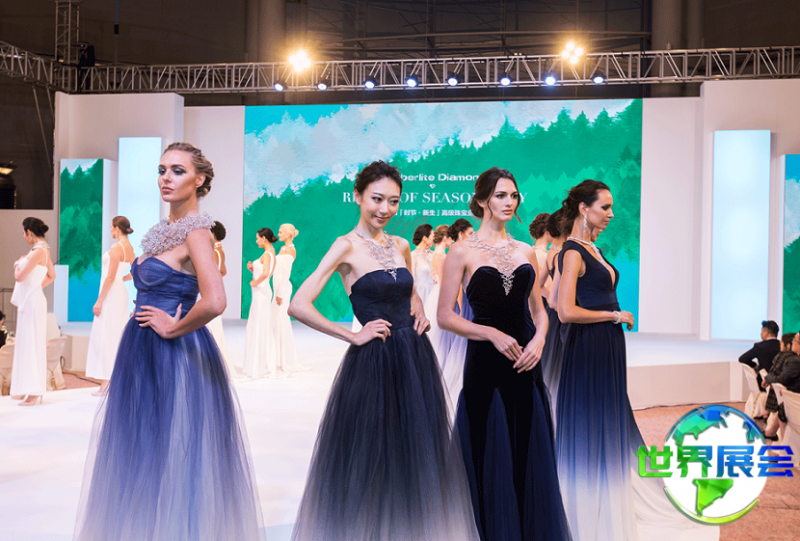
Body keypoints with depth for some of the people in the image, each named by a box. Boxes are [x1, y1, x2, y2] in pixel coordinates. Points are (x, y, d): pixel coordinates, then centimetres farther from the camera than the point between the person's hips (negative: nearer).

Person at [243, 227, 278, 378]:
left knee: (260, 328, -4)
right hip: (260, 294, 10)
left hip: (261, 293, -10)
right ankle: (258, 365, 19)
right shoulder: (271, 254, 15)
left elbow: (265, 274, -32)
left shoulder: (267, 254, -15)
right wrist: (252, 269, 4)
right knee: (256, 328, 13)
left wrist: (255, 282, -17)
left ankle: (262, 367, 1)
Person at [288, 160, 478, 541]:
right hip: (373, 363, -6)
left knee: (418, 454, 12)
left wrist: (418, 312, 7)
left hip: (415, 357, 6)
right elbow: (299, 306, -17)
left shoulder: (401, 246, 10)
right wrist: (353, 336, -13)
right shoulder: (347, 246, -8)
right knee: (369, 458, 4)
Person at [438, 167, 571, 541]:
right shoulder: (462, 252, -2)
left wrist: (538, 339, -5)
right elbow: (445, 316, -6)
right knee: (492, 462, 3)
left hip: (526, 367, 4)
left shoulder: (526, 252, 11)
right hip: (485, 367, -4)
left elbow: (538, 310, 15)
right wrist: (493, 334, -15)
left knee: (531, 458, 8)